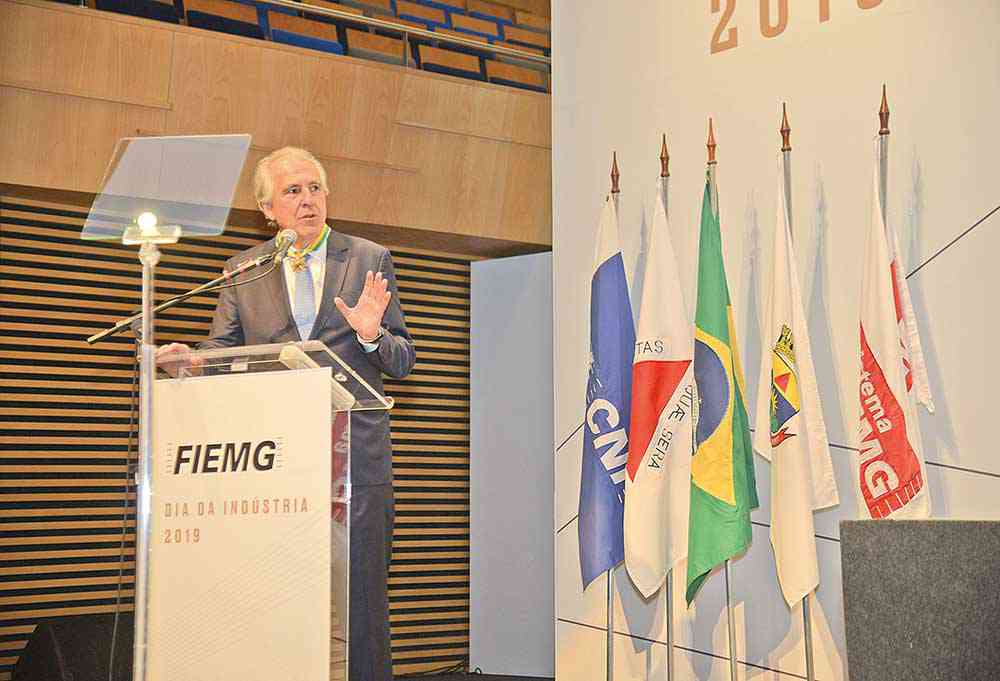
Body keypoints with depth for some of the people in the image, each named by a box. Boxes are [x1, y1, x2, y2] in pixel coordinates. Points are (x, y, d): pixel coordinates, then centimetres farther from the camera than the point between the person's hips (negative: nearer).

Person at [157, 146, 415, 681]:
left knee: (360, 594, 1)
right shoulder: (243, 271, 11)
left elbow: (403, 361, 7)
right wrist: (188, 357, -14)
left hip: (355, 459, -1)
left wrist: (373, 335, -15)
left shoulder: (370, 260, 7)